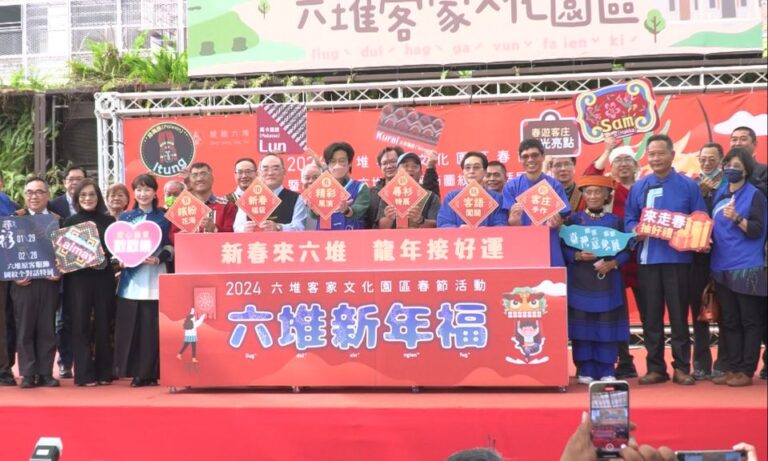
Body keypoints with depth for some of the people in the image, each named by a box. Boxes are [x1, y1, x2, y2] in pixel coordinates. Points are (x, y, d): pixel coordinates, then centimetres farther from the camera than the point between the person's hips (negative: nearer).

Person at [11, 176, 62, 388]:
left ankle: (45, 373, 9)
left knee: (47, 329, 4)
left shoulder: (58, 220, 8)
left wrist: (60, 272, -9)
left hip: (49, 282, 1)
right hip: (23, 282, -1)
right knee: (25, 329, 2)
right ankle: (28, 374, 7)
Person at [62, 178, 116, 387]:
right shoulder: (70, 221, 6)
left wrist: (105, 253, -11)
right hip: (78, 279, -1)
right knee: (81, 325, -1)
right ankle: (84, 374, 2)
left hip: (104, 278, 1)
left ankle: (104, 372, 11)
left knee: (103, 324, 3)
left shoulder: (109, 221, 8)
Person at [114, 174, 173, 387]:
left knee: (152, 327, -4)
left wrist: (158, 259, -13)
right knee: (130, 326, -1)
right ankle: (136, 372, 7)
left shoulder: (164, 217, 6)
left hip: (154, 278, -2)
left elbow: (171, 246, 4)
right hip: (131, 278, 2)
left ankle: (150, 373, 3)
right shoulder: (125, 217, 12)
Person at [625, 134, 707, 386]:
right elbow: (629, 220, 8)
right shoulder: (638, 187, 10)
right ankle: (655, 368, 13)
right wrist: (636, 231, -13)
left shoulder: (689, 186, 3)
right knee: (650, 316, 5)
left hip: (678, 258, -2)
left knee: (679, 315, 3)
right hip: (648, 259, 2)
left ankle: (681, 368, 12)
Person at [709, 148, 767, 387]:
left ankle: (746, 371, 2)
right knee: (728, 321, 10)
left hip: (747, 268, -6)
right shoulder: (719, 194, 14)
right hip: (722, 267, 6)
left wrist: (736, 217, -25)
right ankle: (731, 368, 16)